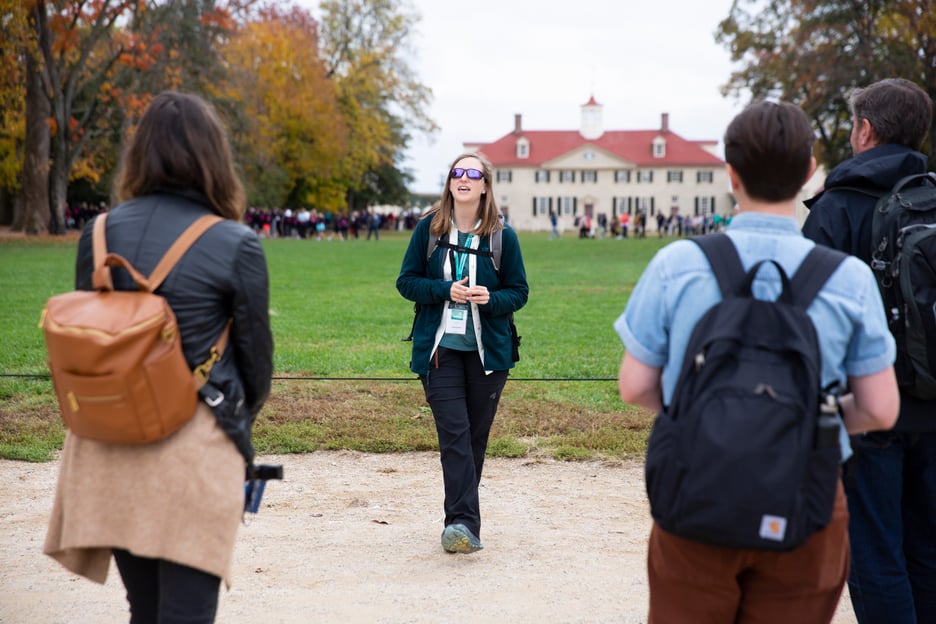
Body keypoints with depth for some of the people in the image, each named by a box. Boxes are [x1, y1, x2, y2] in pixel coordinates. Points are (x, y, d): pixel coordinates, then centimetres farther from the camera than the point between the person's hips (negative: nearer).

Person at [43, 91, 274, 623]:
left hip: (108, 441, 5)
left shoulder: (98, 233, 2)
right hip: (195, 445, -4)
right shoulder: (236, 245, -10)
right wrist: (242, 416, 18)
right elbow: (256, 351, -2)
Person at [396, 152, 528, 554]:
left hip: (488, 351, 1)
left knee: (476, 435, 7)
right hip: (440, 348, -1)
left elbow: (519, 292, 5)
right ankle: (464, 522, -16)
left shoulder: (502, 235, 1)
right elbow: (406, 281, 3)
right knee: (454, 433, -11)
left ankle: (461, 517, 21)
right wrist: (446, 290, -14)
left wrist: (490, 298, -16)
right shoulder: (428, 228, 2)